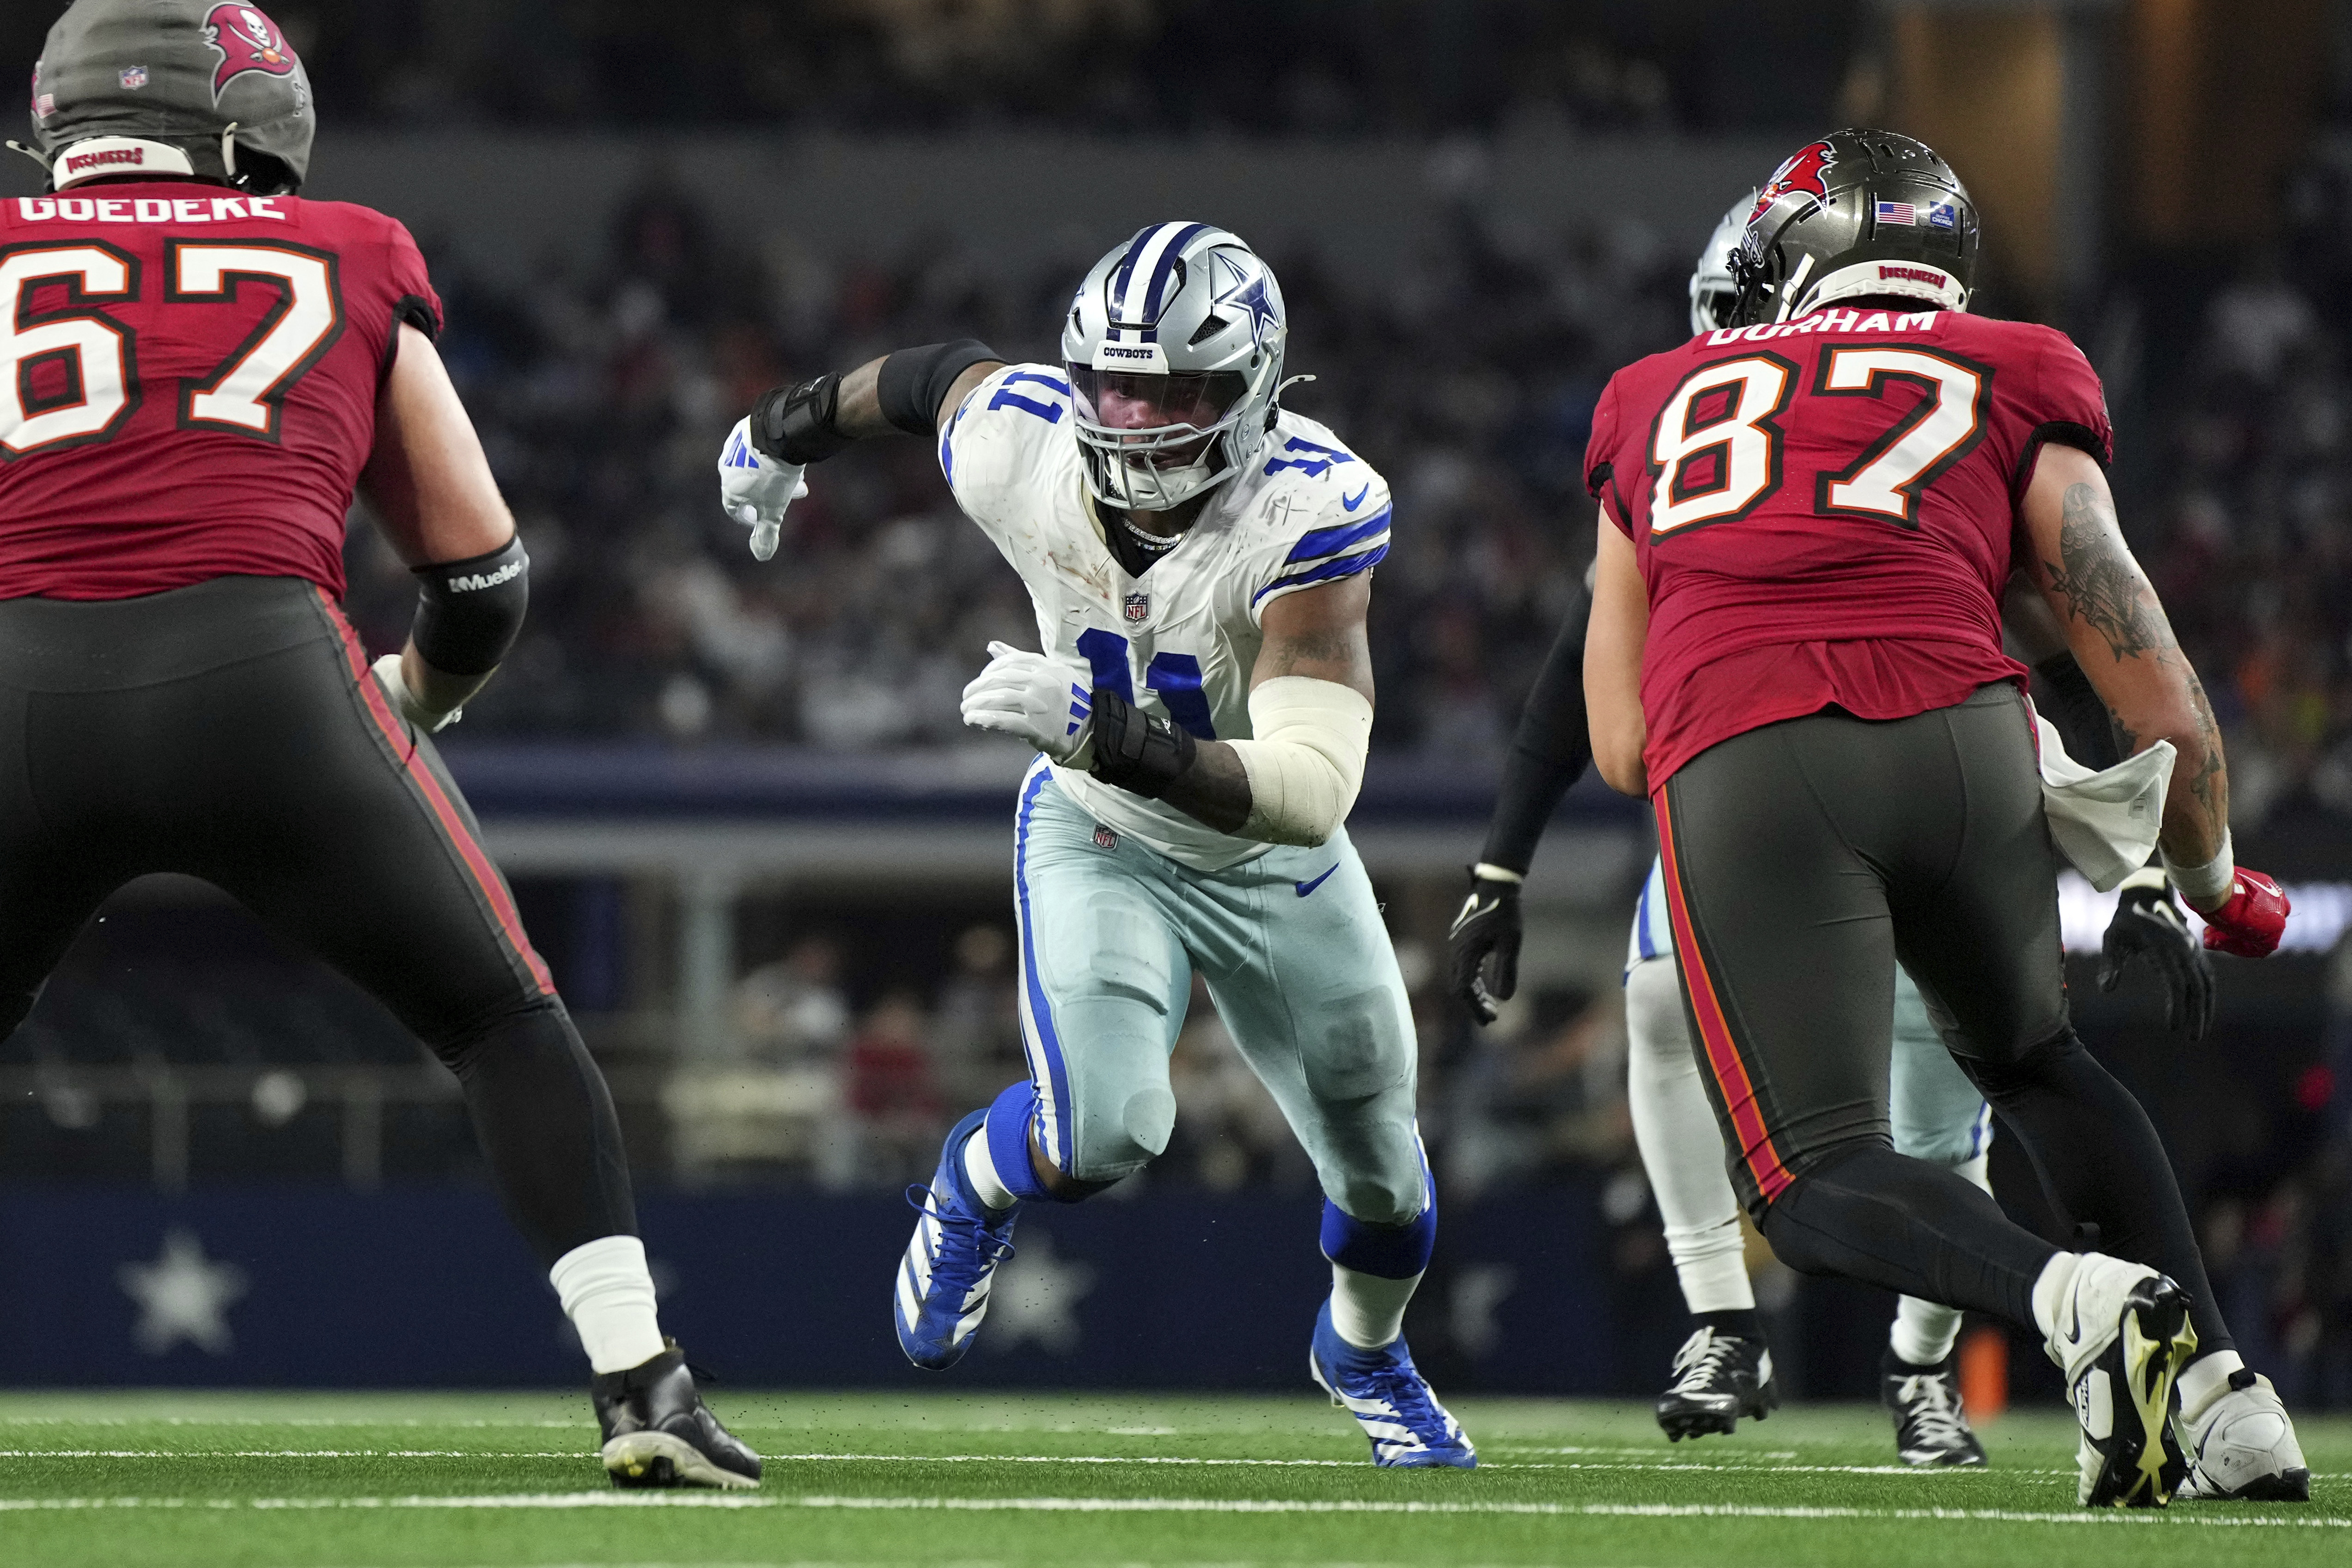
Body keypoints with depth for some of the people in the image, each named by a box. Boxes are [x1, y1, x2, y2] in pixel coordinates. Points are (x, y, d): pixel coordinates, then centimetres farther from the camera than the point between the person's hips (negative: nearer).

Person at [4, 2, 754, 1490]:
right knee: (510, 1029, 17)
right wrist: (412, 703, 44)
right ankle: (644, 1387, 5)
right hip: (268, 672, -1)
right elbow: (484, 580, 24)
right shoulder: (354, 262, 21)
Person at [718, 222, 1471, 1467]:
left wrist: (1105, 733, -57)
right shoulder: (1015, 448, -27)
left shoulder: (1307, 513, -37)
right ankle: (979, 1185, 13)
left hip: (1272, 860, 0)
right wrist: (789, 430, 20)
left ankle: (1365, 1354, 51)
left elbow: (1312, 790, -45)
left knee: (1381, 1181, 15)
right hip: (1098, 839, 0)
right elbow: (943, 375, 0)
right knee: (1103, 1129, -25)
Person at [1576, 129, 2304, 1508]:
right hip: (1957, 735, 1)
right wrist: (2215, 887, 36)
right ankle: (2221, 1388, 12)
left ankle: (2074, 1297, -26)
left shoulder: (1658, 403, 30)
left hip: (1735, 771, -1)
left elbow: (1620, 744, 28)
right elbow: (2165, 713, 18)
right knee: (2035, 1060, 26)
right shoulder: (2012, 381, 23)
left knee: (1820, 1176, 2)